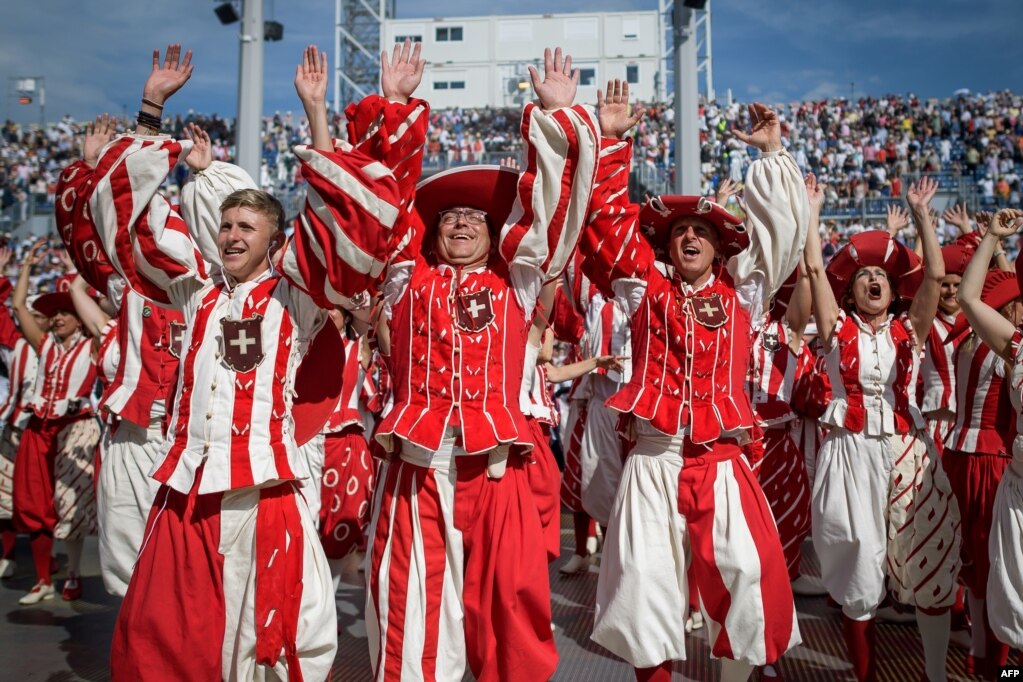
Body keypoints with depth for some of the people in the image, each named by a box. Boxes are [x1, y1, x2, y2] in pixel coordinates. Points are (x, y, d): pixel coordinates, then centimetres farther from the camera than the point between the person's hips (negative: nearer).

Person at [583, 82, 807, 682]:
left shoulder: (742, 290, 9)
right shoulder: (646, 287, 8)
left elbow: (783, 228, 8)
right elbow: (610, 216, 6)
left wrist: (772, 153, 6)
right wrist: (611, 141, 3)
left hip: (722, 463, 1)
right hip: (652, 463, 0)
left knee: (748, 578, -3)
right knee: (646, 584, 3)